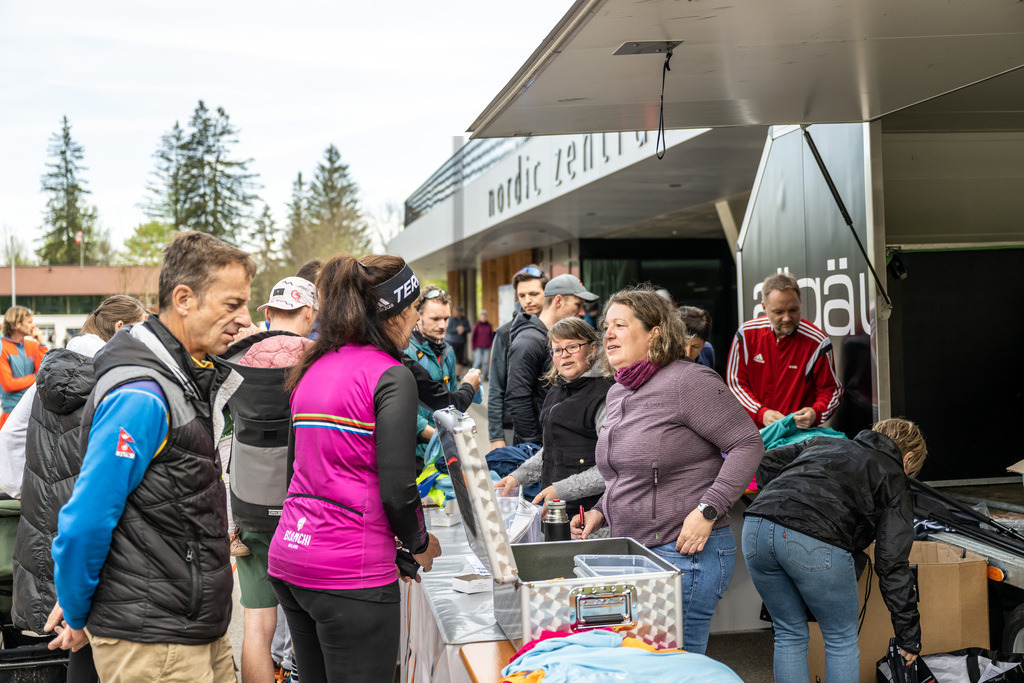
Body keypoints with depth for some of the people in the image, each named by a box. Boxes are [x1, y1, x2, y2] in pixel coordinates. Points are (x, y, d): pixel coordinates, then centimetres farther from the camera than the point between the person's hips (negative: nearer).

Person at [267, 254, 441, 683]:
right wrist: (419, 542, 4)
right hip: (351, 569, -8)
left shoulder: (314, 367, 12)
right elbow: (396, 487, -15)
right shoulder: (391, 376, -10)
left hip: (289, 554, 8)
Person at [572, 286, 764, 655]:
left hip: (685, 552, -8)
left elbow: (748, 444, -15)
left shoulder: (688, 380, -12)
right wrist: (600, 511, 11)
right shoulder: (617, 393, 15)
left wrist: (707, 510, -21)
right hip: (632, 552, 8)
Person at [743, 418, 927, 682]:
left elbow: (769, 461, 25)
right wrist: (909, 634, 15)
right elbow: (892, 563, 11)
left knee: (789, 635, 22)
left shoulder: (824, 443, 33)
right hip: (814, 543, -5)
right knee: (842, 640, 16)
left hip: (755, 529, 5)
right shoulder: (893, 479, 18)